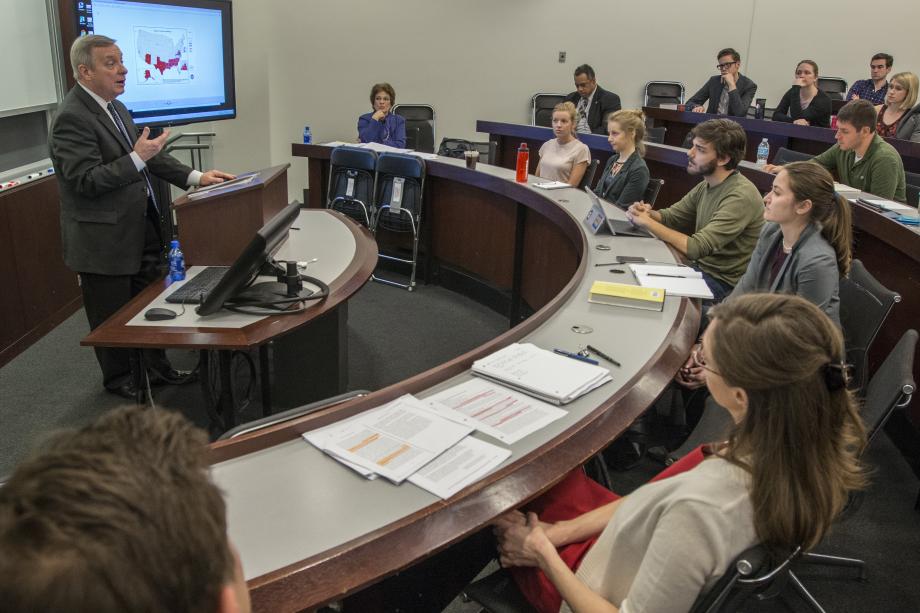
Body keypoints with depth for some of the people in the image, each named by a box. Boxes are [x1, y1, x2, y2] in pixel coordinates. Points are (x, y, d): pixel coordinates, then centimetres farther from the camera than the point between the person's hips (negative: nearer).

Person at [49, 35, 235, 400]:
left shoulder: (115, 107, 9)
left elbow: (146, 154, 14)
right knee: (113, 315, 10)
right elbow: (87, 180, -24)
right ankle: (119, 379, 29)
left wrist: (195, 177, 5)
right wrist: (137, 158, -30)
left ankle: (155, 368, 34)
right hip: (105, 239, -8)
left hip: (142, 229, 9)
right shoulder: (72, 118, -19)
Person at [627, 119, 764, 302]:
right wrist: (648, 213, -11)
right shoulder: (706, 186, 4)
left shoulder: (741, 196, -23)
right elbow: (670, 216, 13)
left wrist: (648, 222, -21)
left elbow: (695, 248, -28)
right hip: (700, 266, 8)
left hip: (724, 283, -8)